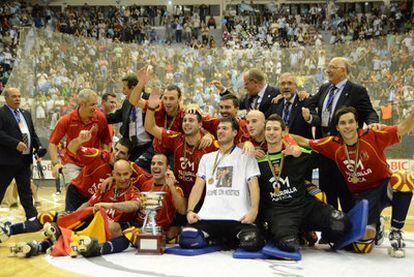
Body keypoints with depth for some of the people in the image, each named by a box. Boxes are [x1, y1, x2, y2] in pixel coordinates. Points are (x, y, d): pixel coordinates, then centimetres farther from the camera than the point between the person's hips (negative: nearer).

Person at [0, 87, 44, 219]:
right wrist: (15, 143, -24)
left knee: (26, 191, 12)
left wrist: (38, 146, 5)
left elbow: (33, 133, 20)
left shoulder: (26, 114, 18)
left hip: (25, 159, 7)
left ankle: (32, 216, 16)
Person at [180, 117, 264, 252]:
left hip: (238, 217, -2)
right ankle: (212, 238, 9)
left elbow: (253, 185, 2)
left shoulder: (245, 156, 13)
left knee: (253, 242, -29)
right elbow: (198, 186, 16)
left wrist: (253, 210, -15)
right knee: (186, 239, -23)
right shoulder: (207, 158, 23)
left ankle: (230, 239, 5)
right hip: (208, 215, 2)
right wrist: (190, 210, 0)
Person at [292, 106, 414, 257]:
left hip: (385, 187, -1)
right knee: (363, 245, -17)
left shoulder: (373, 135, -13)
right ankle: (374, 226, 25)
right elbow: (305, 142, 2)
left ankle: (395, 233, -15)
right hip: (361, 195, 1)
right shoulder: (333, 144, -6)